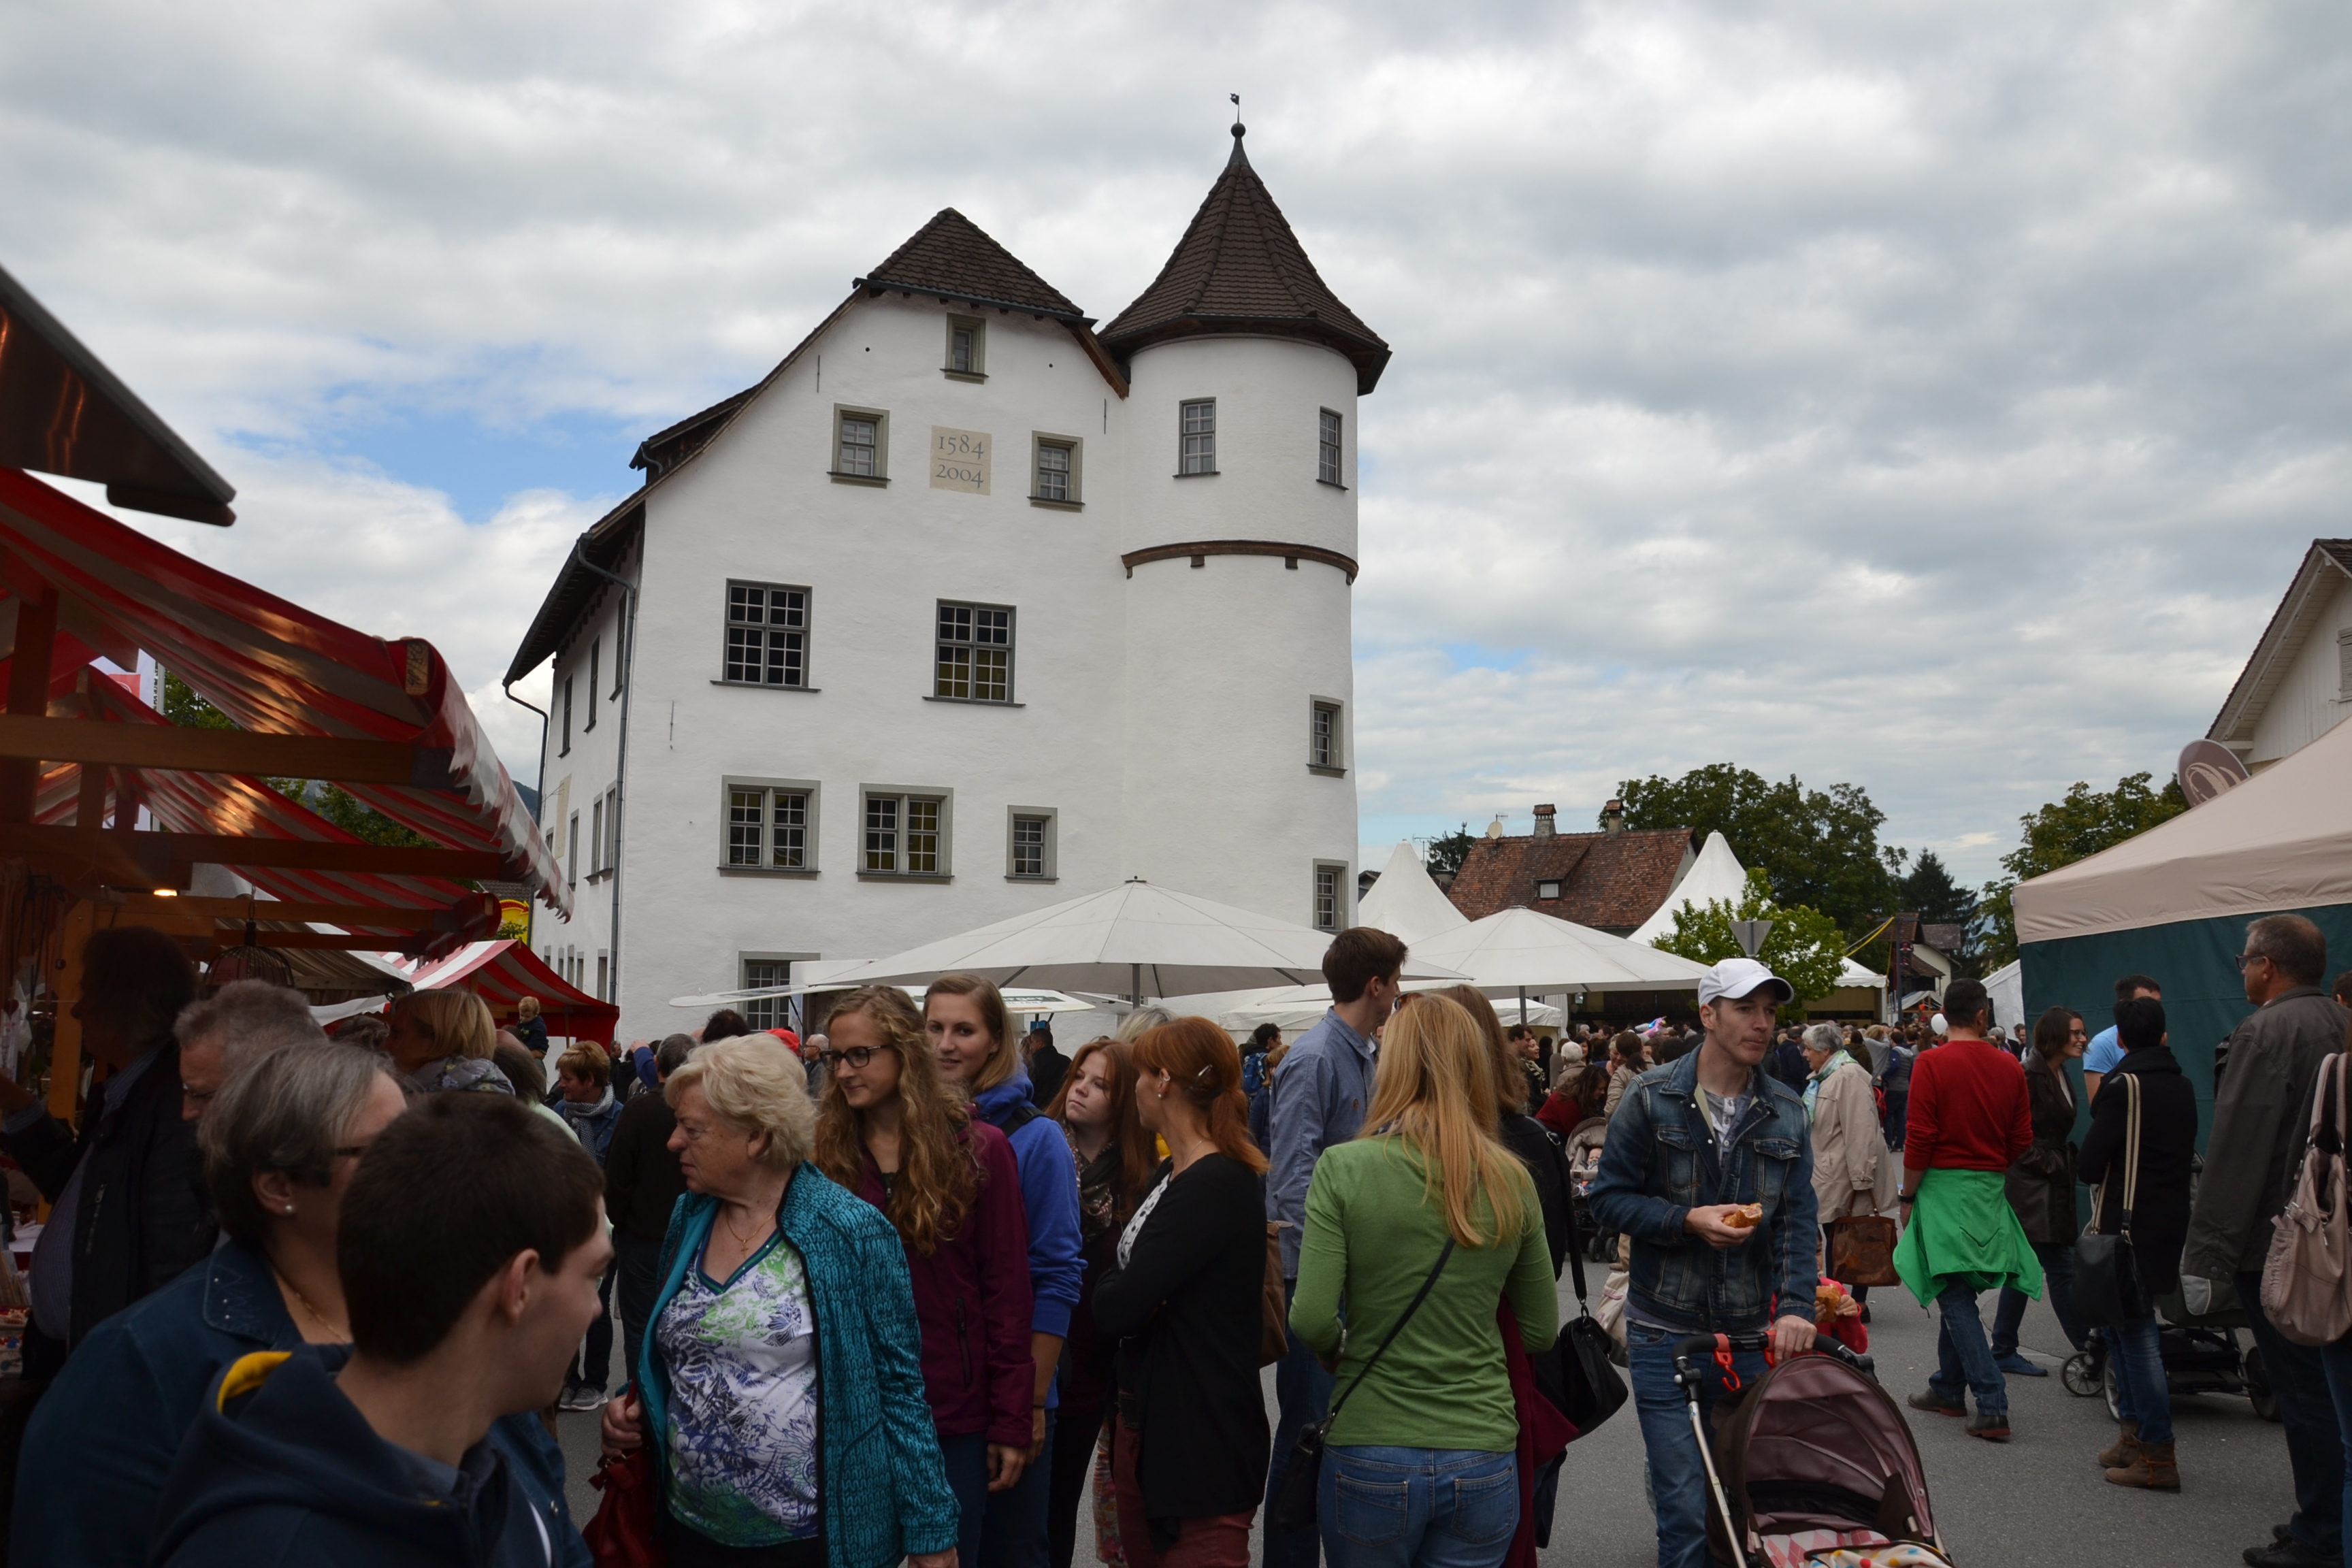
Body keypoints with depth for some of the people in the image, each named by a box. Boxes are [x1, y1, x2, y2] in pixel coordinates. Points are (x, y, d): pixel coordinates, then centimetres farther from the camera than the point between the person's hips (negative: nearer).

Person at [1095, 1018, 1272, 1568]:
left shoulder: (1217, 1186, -21)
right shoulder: (1169, 1174, 10)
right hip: (1143, 1419, 9)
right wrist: (1135, 1294, -9)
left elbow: (1114, 1309, -22)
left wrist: (1120, 1293, -4)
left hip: (1201, 1440, -9)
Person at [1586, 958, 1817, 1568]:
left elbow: (1799, 1216, 0)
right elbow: (1608, 1196, -5)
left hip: (1753, 1334, 4)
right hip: (1666, 1333, -3)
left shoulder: (1786, 1111, 4)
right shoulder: (1653, 1099, -7)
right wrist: (1689, 1220, -18)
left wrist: (1796, 1305, -14)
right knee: (1687, 1511, -2)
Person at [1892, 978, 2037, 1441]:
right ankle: (1948, 1388, 27)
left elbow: (1919, 1140, -12)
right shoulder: (2010, 1067, 2)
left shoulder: (1931, 1063, -11)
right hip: (1991, 1190, 5)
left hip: (1944, 1185, -5)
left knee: (1955, 1295, -3)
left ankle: (1993, 1406, -10)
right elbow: (2022, 1140, 7)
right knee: (1958, 1293, 17)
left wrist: (1908, 1196, -2)